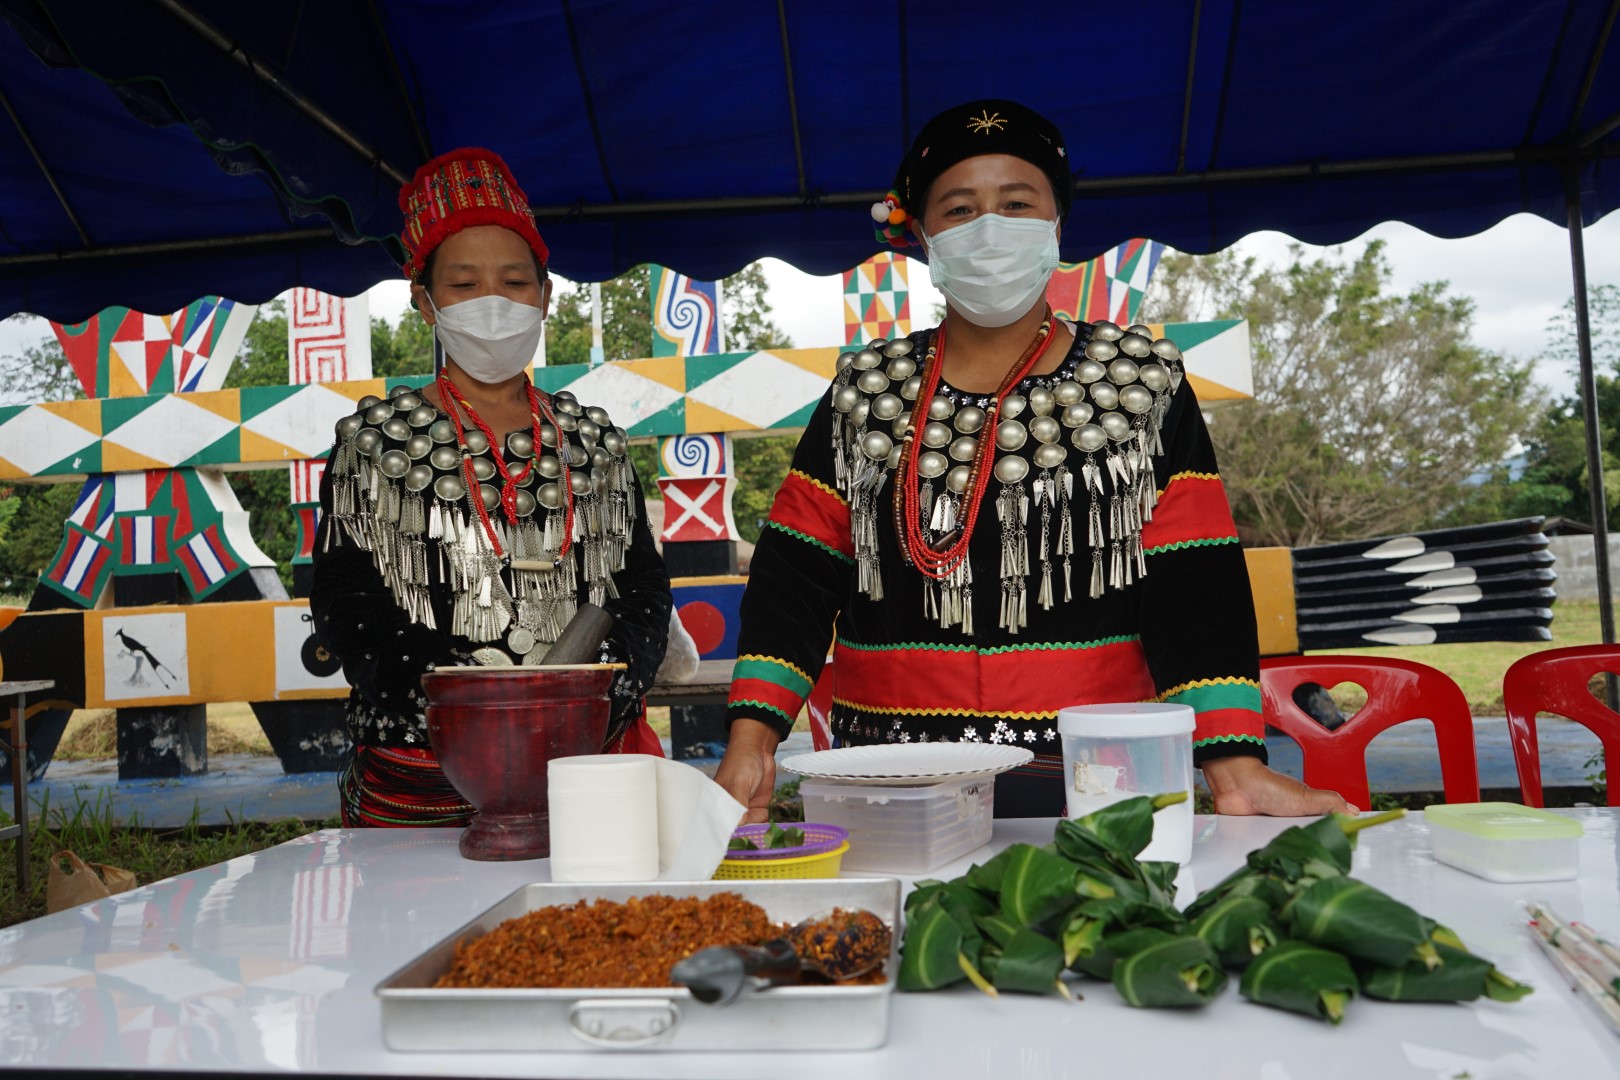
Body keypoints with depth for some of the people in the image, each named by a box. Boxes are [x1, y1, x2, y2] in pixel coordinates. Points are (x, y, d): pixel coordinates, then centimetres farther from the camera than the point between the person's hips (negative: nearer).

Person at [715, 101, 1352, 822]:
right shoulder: (863, 393, 9)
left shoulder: (1144, 384, 4)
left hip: (1092, 788, -1)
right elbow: (795, 578, 5)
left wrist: (1235, 764, -14)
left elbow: (1198, 592, -3)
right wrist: (752, 736, -7)